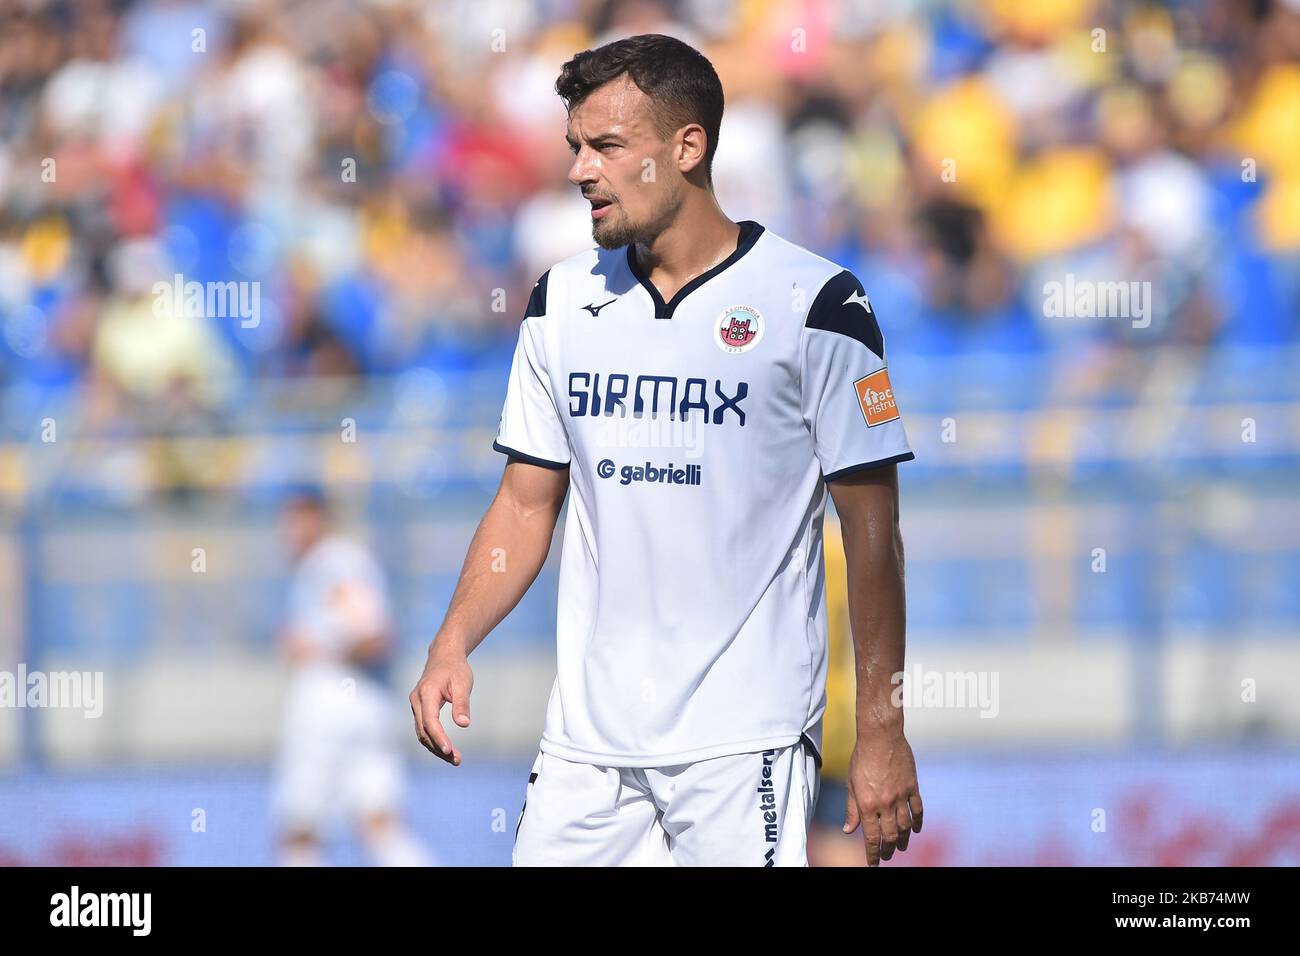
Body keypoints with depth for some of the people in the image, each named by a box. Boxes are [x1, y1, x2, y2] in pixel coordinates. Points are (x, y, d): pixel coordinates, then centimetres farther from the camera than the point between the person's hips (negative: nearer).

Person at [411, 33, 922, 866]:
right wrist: (452, 645, -1)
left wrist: (882, 733, -7)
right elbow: (528, 503, 15)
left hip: (746, 741, -5)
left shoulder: (813, 302, -6)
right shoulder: (563, 300, 10)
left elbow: (872, 528, -4)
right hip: (586, 735, 5)